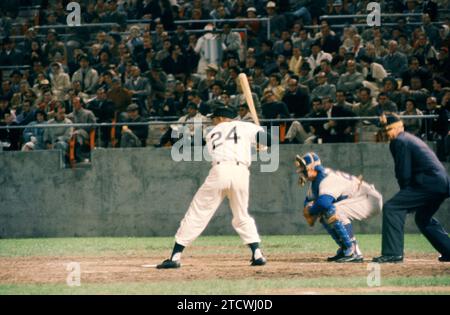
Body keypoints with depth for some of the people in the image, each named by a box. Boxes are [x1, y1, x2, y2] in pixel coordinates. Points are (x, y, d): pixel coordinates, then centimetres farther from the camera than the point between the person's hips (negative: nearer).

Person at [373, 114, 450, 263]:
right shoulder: (413, 139, 26)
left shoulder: (399, 141, -5)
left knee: (392, 208, -11)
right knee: (423, 218, 29)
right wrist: (407, 193, 19)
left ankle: (393, 253, -17)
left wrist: (405, 191, 5)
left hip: (428, 182, -10)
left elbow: (404, 173, -9)